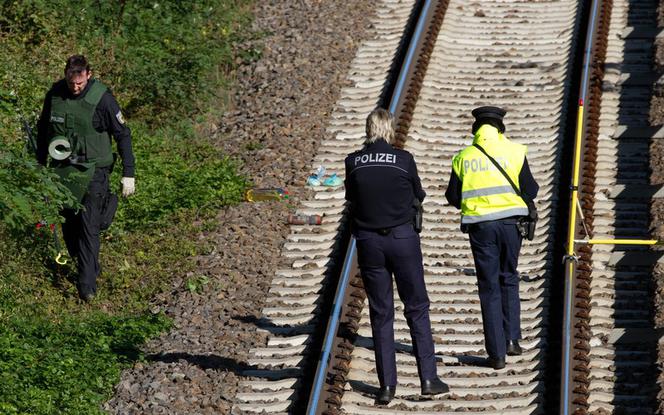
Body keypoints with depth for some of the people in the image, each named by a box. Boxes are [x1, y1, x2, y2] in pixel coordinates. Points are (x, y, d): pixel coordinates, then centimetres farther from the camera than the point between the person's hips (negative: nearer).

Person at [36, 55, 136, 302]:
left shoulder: (102, 98, -17)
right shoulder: (55, 94, -4)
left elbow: (123, 135, -9)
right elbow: (43, 128, 12)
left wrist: (128, 174, -9)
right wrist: (40, 163, 18)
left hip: (93, 171, -5)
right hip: (62, 170, 5)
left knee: (89, 225, -9)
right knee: (68, 221, 11)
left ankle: (87, 283, -6)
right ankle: (84, 263, 33)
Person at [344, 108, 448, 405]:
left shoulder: (353, 163, -3)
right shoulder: (403, 159, -8)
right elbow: (419, 195, 7)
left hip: (368, 242, 2)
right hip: (402, 238, -2)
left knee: (381, 314, 8)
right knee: (417, 308, 9)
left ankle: (387, 385, 5)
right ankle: (428, 378, 5)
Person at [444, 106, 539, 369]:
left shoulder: (463, 157, 2)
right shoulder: (514, 151, -1)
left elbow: (453, 197, 6)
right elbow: (530, 191, -2)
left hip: (479, 225, 0)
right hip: (509, 222, 0)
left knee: (489, 287, 5)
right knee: (508, 279, 19)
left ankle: (497, 353, 4)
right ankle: (512, 339, 11)